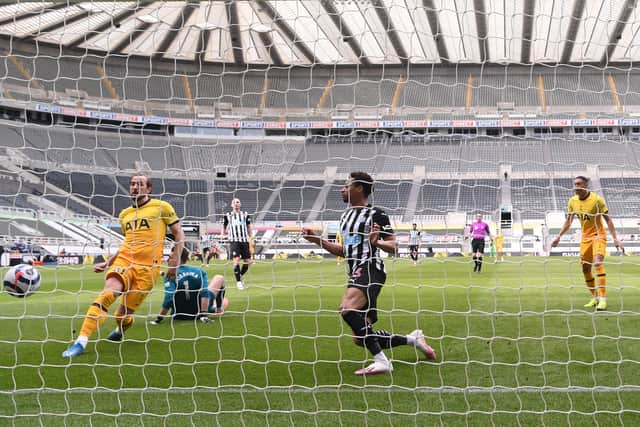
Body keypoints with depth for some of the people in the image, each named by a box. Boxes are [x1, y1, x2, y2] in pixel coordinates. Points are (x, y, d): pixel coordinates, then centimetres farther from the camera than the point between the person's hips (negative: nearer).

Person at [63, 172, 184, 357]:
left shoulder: (162, 207, 4)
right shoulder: (124, 214, 19)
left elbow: (179, 234, 6)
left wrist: (175, 260, -4)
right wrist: (107, 263, 26)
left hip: (147, 267, -3)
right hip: (123, 260, 3)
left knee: (123, 315, -3)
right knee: (107, 294, -25)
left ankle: (120, 331, 35)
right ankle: (81, 342, -28)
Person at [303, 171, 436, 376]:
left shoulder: (376, 214, -5)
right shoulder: (346, 215, 20)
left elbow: (393, 246, -8)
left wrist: (377, 242, -28)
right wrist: (318, 240, 20)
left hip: (370, 269, -9)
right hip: (355, 272, 9)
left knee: (347, 308, -34)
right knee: (361, 338, 6)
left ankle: (381, 361, -27)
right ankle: (412, 339, 24)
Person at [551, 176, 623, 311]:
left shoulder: (597, 199, -15)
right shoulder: (572, 201, 0)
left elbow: (608, 220, -11)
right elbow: (568, 221, 10)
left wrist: (615, 238, -17)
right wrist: (558, 236, 2)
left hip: (598, 235, -6)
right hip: (585, 237, 6)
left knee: (598, 263, -23)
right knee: (585, 269, 6)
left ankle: (602, 299, -24)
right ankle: (595, 298, 22)